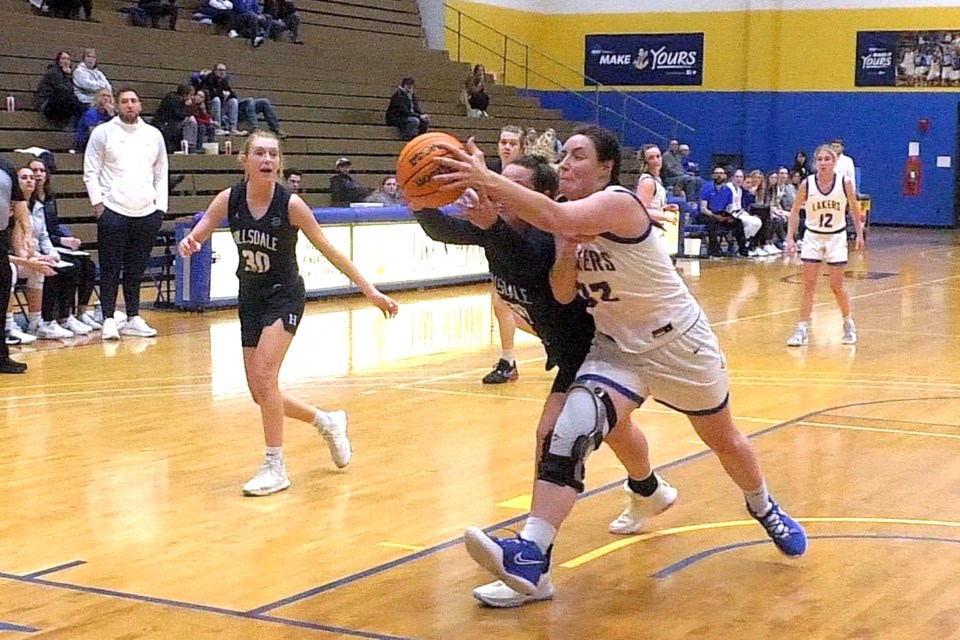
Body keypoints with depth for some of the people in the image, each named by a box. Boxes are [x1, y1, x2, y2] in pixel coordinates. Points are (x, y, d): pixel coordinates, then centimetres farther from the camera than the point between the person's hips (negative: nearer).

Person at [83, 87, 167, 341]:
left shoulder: (154, 135, 12)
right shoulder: (103, 132, 2)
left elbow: (161, 174, 14)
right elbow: (91, 172, 1)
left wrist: (160, 206, 6)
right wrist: (98, 203, -8)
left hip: (146, 213, 3)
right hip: (113, 212, -3)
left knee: (136, 270, 8)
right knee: (111, 269, -1)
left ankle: (133, 319, 16)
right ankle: (108, 320, 3)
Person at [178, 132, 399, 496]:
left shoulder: (290, 204, -17)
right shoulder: (229, 199, -9)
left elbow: (328, 249, -10)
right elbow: (194, 239, -6)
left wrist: (370, 291, -9)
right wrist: (187, 244, -31)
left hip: (284, 295, -5)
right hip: (250, 298, 5)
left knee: (263, 374, -23)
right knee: (260, 393, 7)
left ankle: (275, 468, -10)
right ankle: (326, 422, 33)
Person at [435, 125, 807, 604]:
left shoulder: (618, 203, -28)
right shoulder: (574, 219, -4)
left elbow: (553, 216, -47)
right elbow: (563, 294, -5)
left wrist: (485, 179, -55)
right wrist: (568, 248, -23)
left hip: (679, 343, -5)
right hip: (617, 348, 5)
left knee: (724, 441, 18)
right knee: (569, 433, -21)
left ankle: (765, 510, 49)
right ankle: (531, 556, -30)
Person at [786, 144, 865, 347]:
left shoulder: (845, 183, -13)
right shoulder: (807, 184, -12)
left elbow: (854, 208, 3)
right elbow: (795, 211, -1)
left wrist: (859, 233, 3)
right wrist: (790, 237, -7)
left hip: (836, 237, -1)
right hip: (813, 237, 1)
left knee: (837, 286, 2)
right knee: (809, 285, -3)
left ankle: (849, 325, 25)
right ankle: (802, 330, 2)